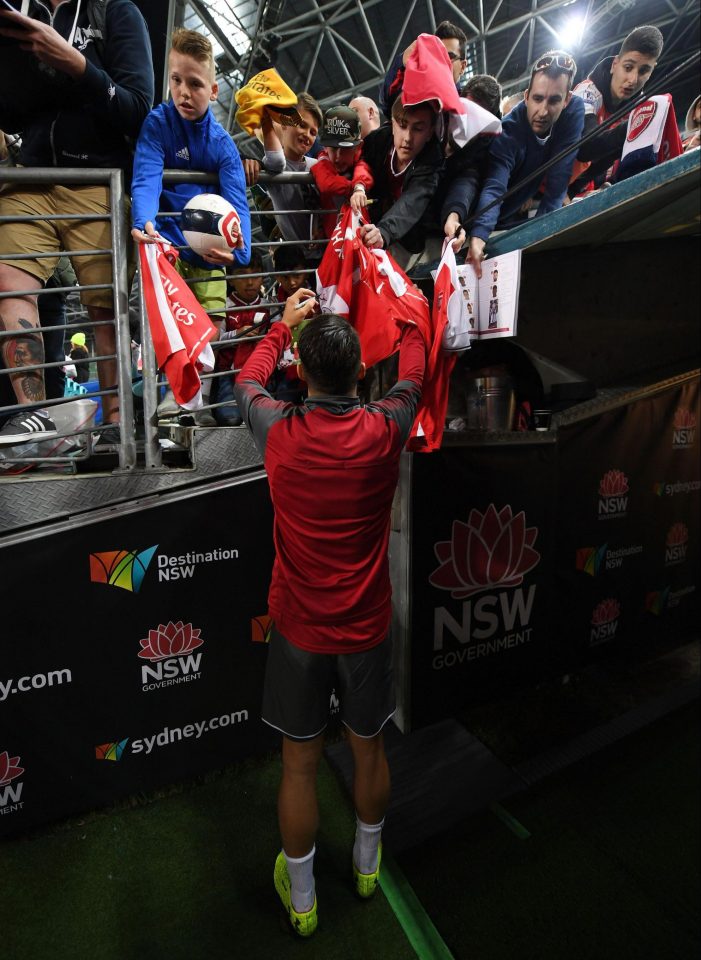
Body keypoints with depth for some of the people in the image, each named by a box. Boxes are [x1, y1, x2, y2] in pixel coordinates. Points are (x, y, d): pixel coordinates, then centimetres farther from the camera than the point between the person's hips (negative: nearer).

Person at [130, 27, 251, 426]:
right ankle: (175, 389, -7)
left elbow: (236, 198, -15)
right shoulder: (158, 123, -6)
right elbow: (146, 177, -21)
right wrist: (144, 223, -43)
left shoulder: (222, 142, -2)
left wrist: (238, 248, -36)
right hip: (166, 235, -2)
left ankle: (201, 403, 13)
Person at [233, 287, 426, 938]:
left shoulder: (278, 433, -17)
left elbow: (247, 380, 7)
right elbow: (412, 377, 8)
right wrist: (410, 317, 27)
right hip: (366, 628, 1)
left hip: (299, 630, -1)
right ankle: (367, 866, 48)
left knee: (300, 765, 16)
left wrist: (285, 324, 21)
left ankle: (301, 900, 37)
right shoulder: (383, 431, -15)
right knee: (368, 749, 23)